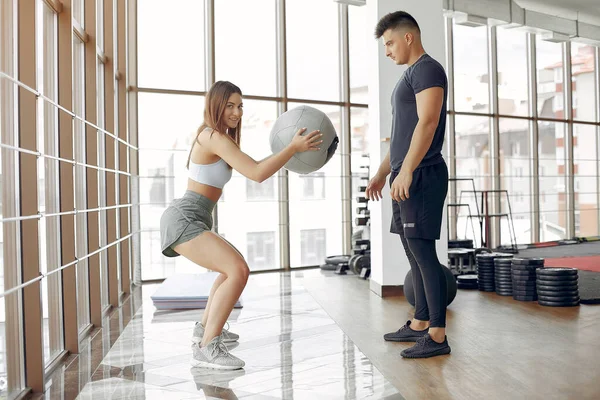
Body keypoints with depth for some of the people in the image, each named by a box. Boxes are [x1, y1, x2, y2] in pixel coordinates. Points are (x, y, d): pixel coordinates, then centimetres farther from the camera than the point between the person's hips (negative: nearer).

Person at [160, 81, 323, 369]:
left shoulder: (216, 137, 17)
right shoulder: (214, 137, -15)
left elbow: (252, 168, 24)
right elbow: (257, 174, -23)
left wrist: (288, 151, 17)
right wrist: (294, 147, -23)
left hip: (188, 220, 11)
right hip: (184, 219, -11)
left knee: (232, 267, 27)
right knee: (238, 271, -24)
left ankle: (205, 328, 35)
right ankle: (206, 348, -19)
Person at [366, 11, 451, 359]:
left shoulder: (427, 69, -6)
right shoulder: (410, 75, 23)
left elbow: (428, 122, -19)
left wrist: (406, 170, -25)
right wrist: (383, 173, 24)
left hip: (422, 176, -10)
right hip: (406, 179, 10)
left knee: (423, 253, -9)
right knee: (415, 254, 11)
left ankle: (438, 336, -1)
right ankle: (420, 324, 20)